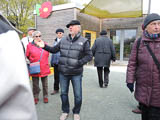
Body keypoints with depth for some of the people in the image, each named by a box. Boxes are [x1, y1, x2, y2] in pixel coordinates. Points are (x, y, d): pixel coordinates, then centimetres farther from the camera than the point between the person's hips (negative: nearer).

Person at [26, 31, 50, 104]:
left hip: (44, 68, 2)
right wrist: (33, 61, 9)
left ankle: (45, 97, 28)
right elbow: (27, 56, 7)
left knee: (45, 84, 12)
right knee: (35, 85, 10)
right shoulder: (30, 45, -4)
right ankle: (36, 97, 28)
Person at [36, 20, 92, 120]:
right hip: (63, 72, 3)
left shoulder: (84, 41, -3)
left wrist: (80, 62, -17)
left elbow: (89, 55, -5)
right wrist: (45, 46, -1)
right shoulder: (63, 40, 7)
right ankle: (65, 111, 36)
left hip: (76, 73, -3)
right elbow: (54, 49, 13)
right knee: (64, 93, 15)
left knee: (78, 95, 6)